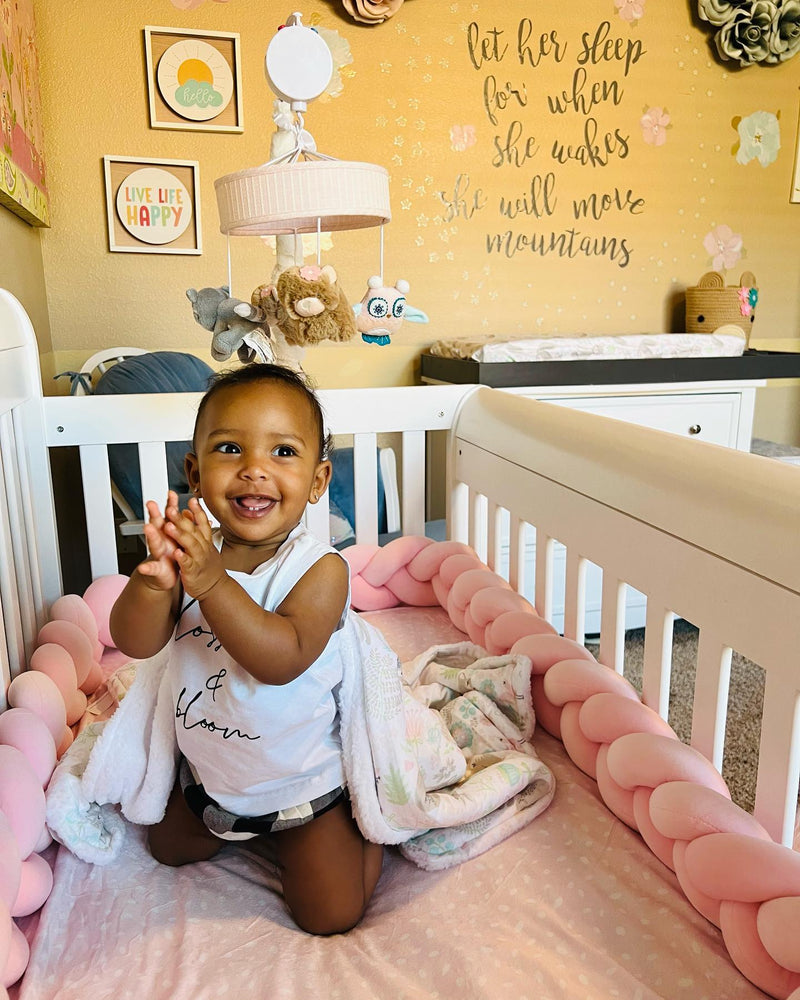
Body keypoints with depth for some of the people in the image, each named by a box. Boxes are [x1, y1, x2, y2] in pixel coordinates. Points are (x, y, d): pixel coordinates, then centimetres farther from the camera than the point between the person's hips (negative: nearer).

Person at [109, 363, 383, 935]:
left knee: (331, 915, 4)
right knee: (169, 850, 28)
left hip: (303, 782, -5)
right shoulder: (193, 551, -14)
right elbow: (135, 643, -22)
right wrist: (154, 579, -44)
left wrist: (211, 582, -47)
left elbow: (284, 660, -38)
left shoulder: (321, 567, -27)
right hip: (208, 773, 5)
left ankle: (365, 826, 29)